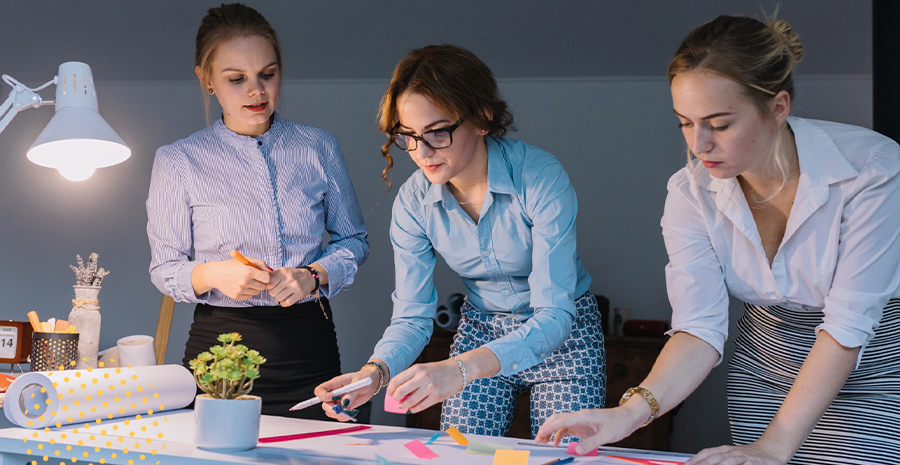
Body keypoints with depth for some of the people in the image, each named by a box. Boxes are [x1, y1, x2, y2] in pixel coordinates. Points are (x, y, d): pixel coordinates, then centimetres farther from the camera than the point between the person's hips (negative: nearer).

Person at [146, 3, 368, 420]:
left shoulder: (318, 148, 6)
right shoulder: (178, 162, 2)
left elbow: (353, 241, 13)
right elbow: (164, 268, 3)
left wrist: (313, 276, -7)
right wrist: (213, 274, -17)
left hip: (309, 346, 2)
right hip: (220, 346, -1)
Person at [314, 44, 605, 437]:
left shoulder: (541, 177, -28)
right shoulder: (413, 201, -14)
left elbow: (554, 313, -34)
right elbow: (413, 316, -9)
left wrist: (462, 368, -49)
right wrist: (375, 371, -32)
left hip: (564, 331, -3)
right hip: (480, 332, 3)